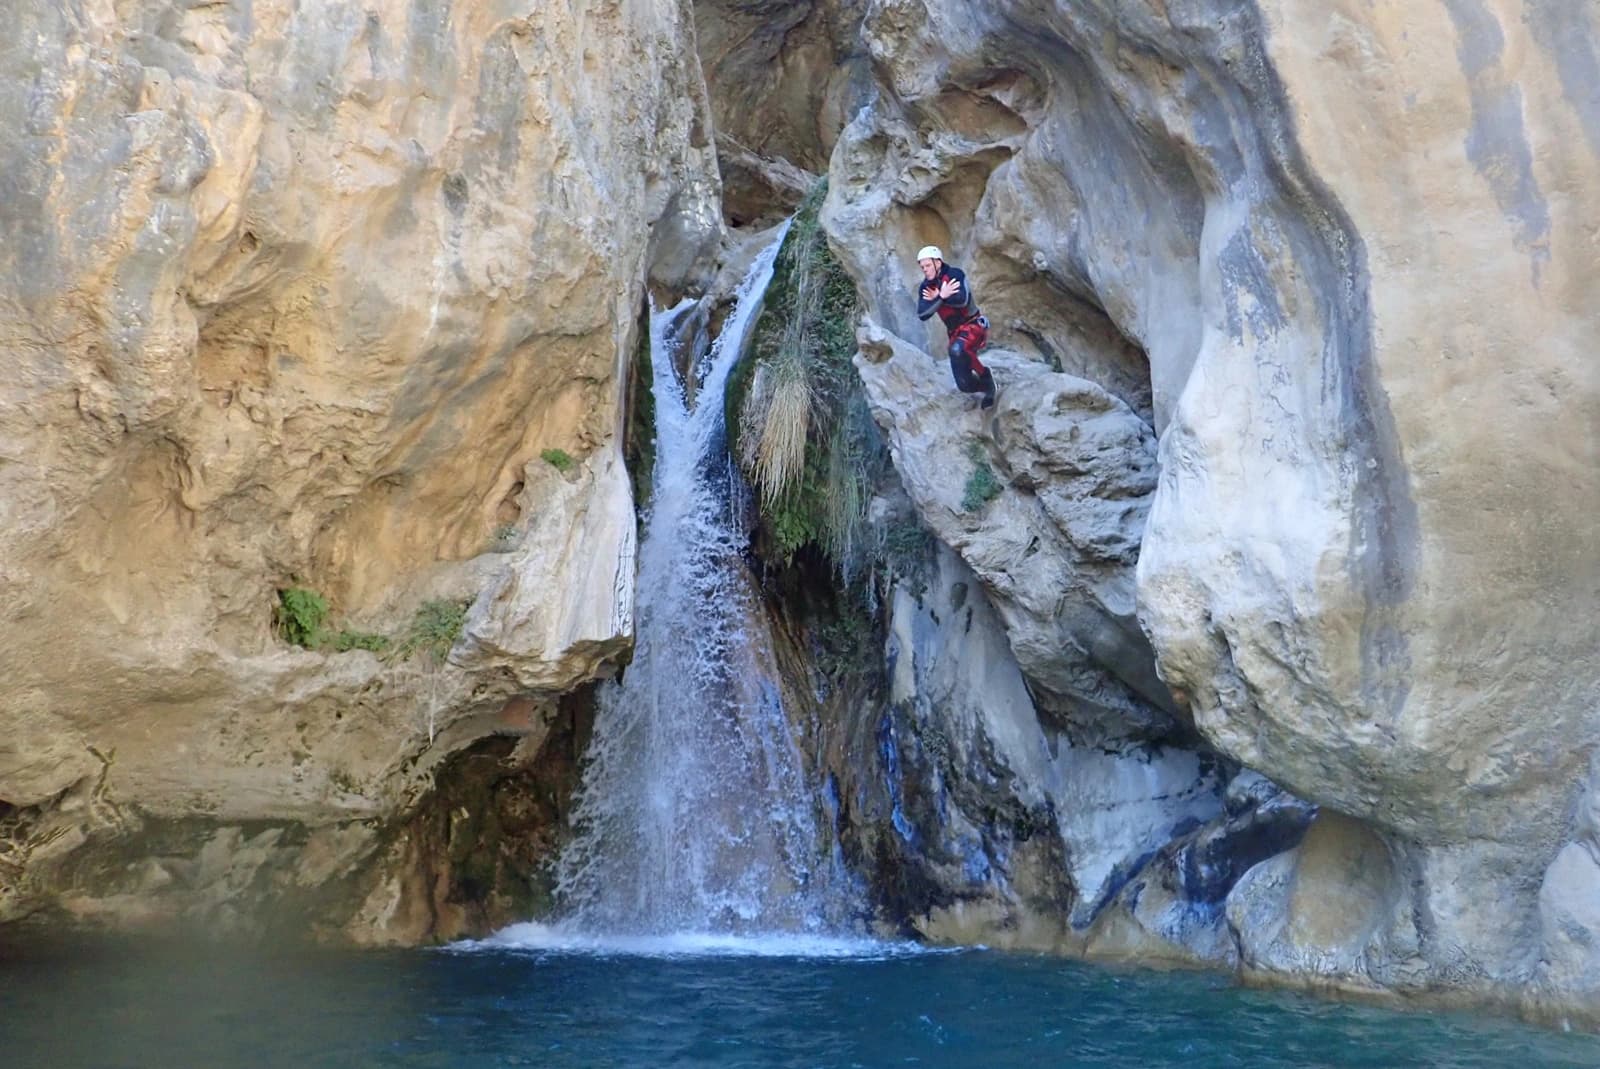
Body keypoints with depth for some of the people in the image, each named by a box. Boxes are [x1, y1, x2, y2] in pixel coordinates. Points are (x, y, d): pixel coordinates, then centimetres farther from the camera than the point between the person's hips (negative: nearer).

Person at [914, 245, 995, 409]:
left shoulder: (954, 274, -12)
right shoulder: (925, 287, 1)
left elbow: (962, 300, -28)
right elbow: (922, 314, -14)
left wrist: (936, 298, -19)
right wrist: (941, 297, -26)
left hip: (973, 325, -5)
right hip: (954, 332, 6)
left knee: (957, 349, -40)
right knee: (965, 385, 0)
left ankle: (984, 375, -15)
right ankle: (989, 388, 33)